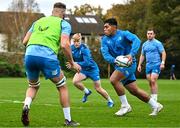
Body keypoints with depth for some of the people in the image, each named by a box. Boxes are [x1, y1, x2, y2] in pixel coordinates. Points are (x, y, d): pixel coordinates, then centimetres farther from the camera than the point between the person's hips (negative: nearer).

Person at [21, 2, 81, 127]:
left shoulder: (38, 21, 25)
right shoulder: (64, 24, 12)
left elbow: (25, 41, 21)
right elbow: (64, 45, -3)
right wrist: (72, 63, 8)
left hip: (29, 55, 4)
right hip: (47, 57, -4)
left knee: (33, 86, 28)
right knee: (62, 86, 18)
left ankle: (26, 106, -3)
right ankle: (68, 120, 18)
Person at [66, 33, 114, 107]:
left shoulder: (84, 49, -29)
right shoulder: (72, 48, -10)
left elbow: (87, 63, -37)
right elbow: (72, 59, 10)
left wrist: (76, 64, -45)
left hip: (92, 69, -5)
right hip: (83, 70, 5)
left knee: (98, 88, 1)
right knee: (75, 81, -21)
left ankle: (110, 101, 25)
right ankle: (87, 92, 7)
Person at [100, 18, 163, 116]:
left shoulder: (123, 34, -8)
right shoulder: (105, 40, 5)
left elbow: (136, 40, -23)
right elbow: (105, 54, -10)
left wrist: (131, 54, -37)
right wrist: (114, 60, -30)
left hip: (129, 64, -6)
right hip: (118, 66, 6)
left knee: (113, 79, -26)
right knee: (134, 90, 8)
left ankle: (125, 106, -15)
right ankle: (155, 105, 23)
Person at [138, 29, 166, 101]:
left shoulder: (157, 43, -3)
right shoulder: (144, 44, 14)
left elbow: (163, 53, -6)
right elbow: (142, 55, 21)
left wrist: (162, 63, -17)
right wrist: (139, 65, 13)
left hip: (156, 65, -6)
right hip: (148, 65, 6)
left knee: (153, 81, -16)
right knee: (150, 82, 5)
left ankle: (154, 97, -13)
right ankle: (152, 97, 13)